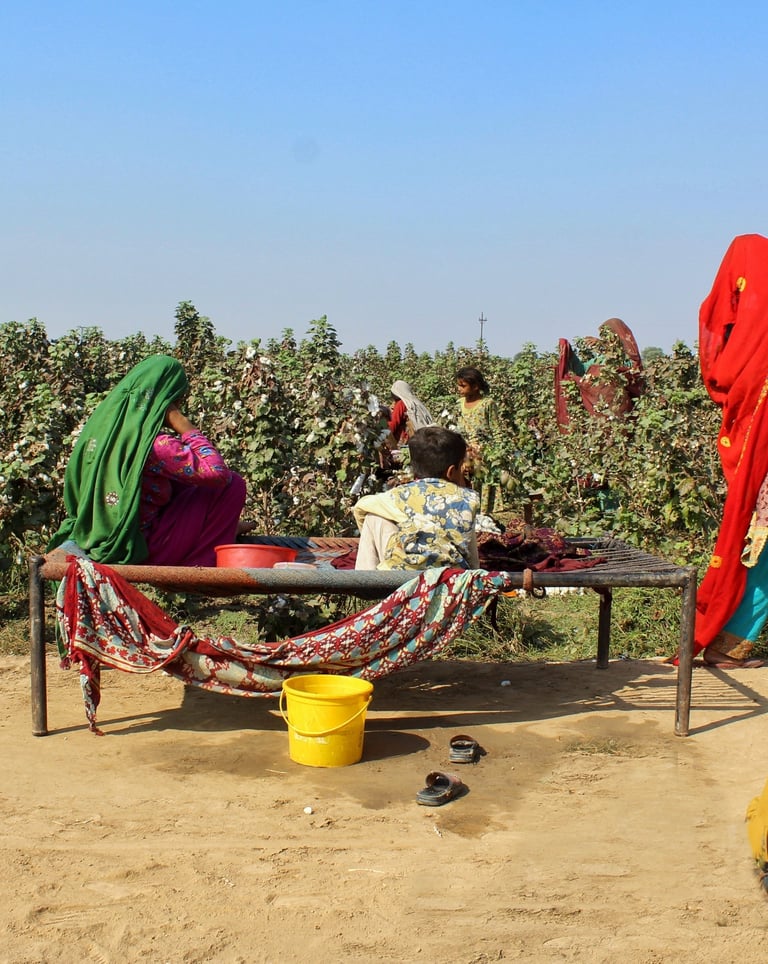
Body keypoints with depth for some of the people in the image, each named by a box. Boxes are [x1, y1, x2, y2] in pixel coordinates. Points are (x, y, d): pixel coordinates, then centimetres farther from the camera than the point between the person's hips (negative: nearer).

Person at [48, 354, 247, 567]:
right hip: (140, 553, -9)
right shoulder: (153, 445, -23)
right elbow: (218, 473, -23)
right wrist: (186, 428, -14)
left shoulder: (102, 423, 2)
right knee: (232, 486, -6)